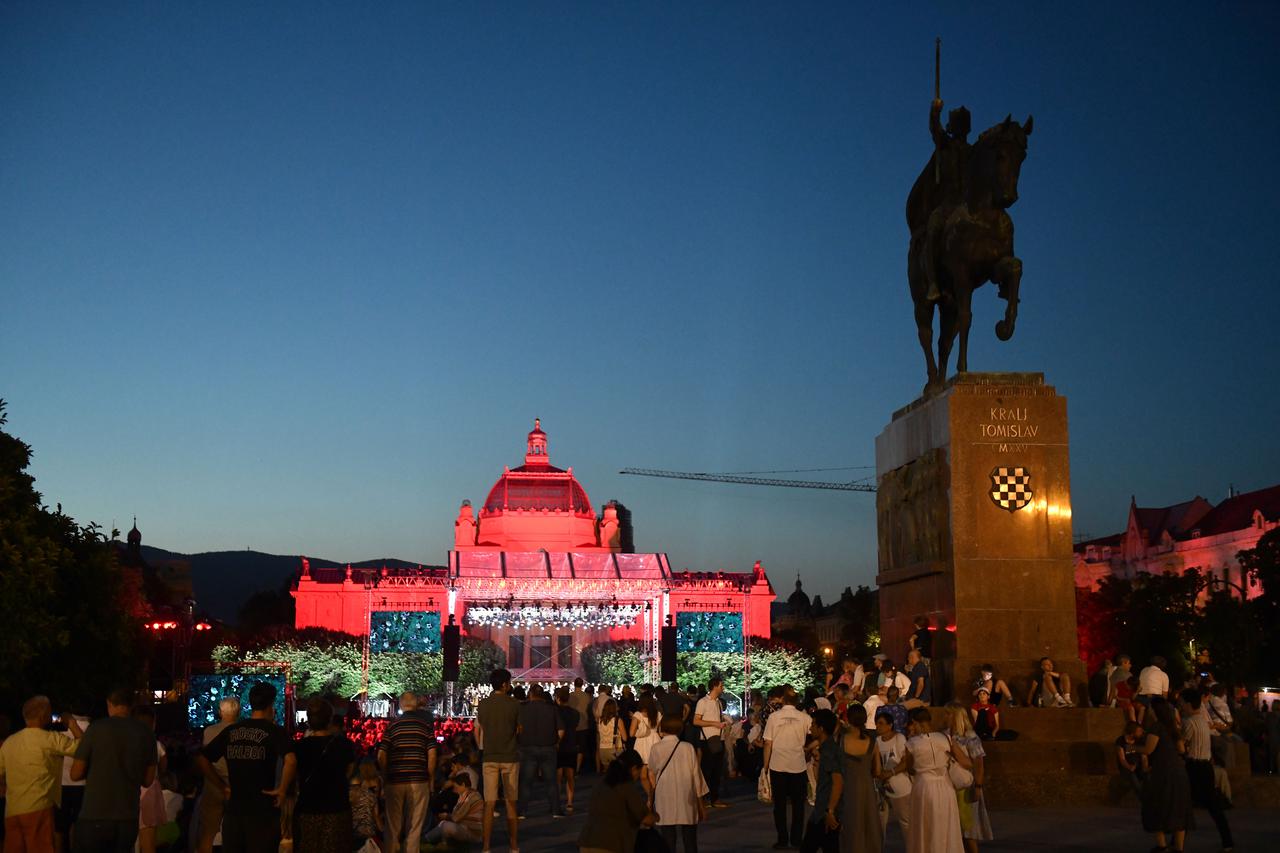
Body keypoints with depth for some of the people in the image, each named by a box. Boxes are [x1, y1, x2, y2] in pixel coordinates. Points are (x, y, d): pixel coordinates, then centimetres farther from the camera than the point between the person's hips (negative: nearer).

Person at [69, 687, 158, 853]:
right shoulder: (146, 733, 2)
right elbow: (147, 780, 9)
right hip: (128, 819, 3)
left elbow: (76, 774, -2)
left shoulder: (97, 728, -6)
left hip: (94, 817, -3)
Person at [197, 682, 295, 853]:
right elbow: (290, 760, -25)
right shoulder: (274, 731, -8)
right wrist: (282, 789, -13)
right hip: (263, 811, -4)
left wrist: (222, 786, 8)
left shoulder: (230, 730, 6)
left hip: (233, 809, 4)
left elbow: (201, 759, 7)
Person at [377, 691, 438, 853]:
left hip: (394, 781, 1)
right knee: (415, 827, 5)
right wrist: (431, 780, 6)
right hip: (419, 780, -1)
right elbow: (432, 755, -4)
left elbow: (381, 756, -1)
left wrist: (386, 777, 12)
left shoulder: (392, 725, 4)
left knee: (393, 827, 12)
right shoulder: (426, 723, 1)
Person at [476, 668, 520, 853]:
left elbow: (478, 730, 4)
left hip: (490, 758, 1)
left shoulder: (483, 704, 0)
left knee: (489, 804, 3)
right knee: (511, 803, 8)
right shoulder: (513, 704, -7)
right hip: (510, 757, -1)